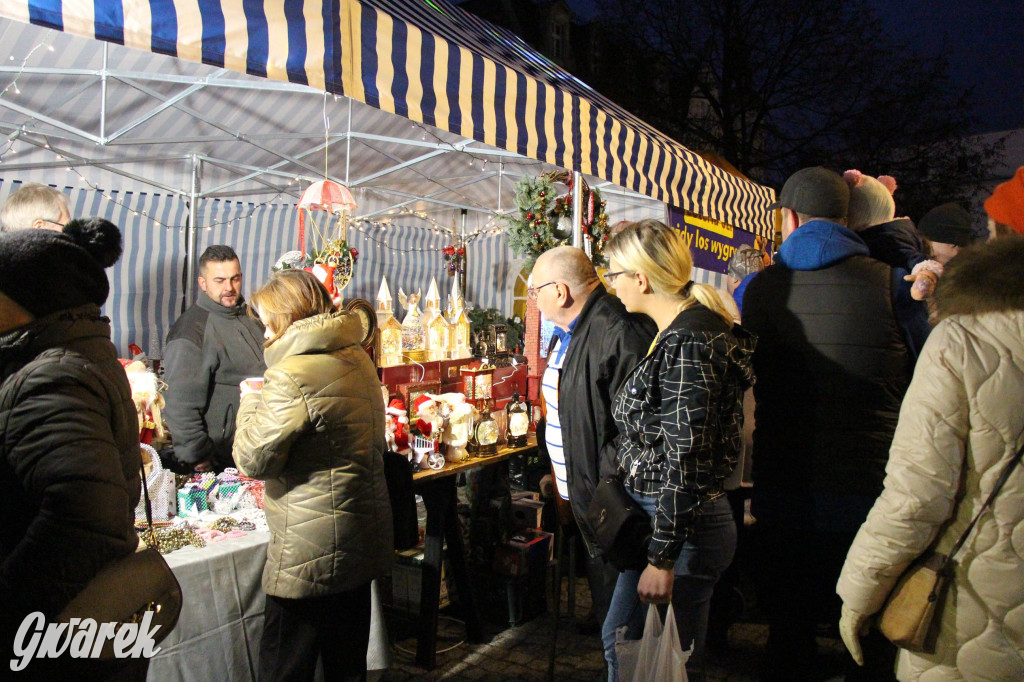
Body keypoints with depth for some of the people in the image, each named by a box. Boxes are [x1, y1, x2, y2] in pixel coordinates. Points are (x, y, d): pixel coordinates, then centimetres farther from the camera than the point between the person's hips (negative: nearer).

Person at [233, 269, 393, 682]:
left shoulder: (292, 377, -21)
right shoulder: (357, 358, 7)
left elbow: (253, 459, -15)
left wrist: (251, 402, 0)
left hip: (311, 553, -8)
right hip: (363, 537, 9)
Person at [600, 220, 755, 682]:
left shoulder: (688, 345, -22)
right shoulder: (674, 334, 9)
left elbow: (686, 461, -24)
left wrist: (663, 558, -21)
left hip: (684, 525, -10)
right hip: (650, 516, 10)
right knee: (619, 636, 22)